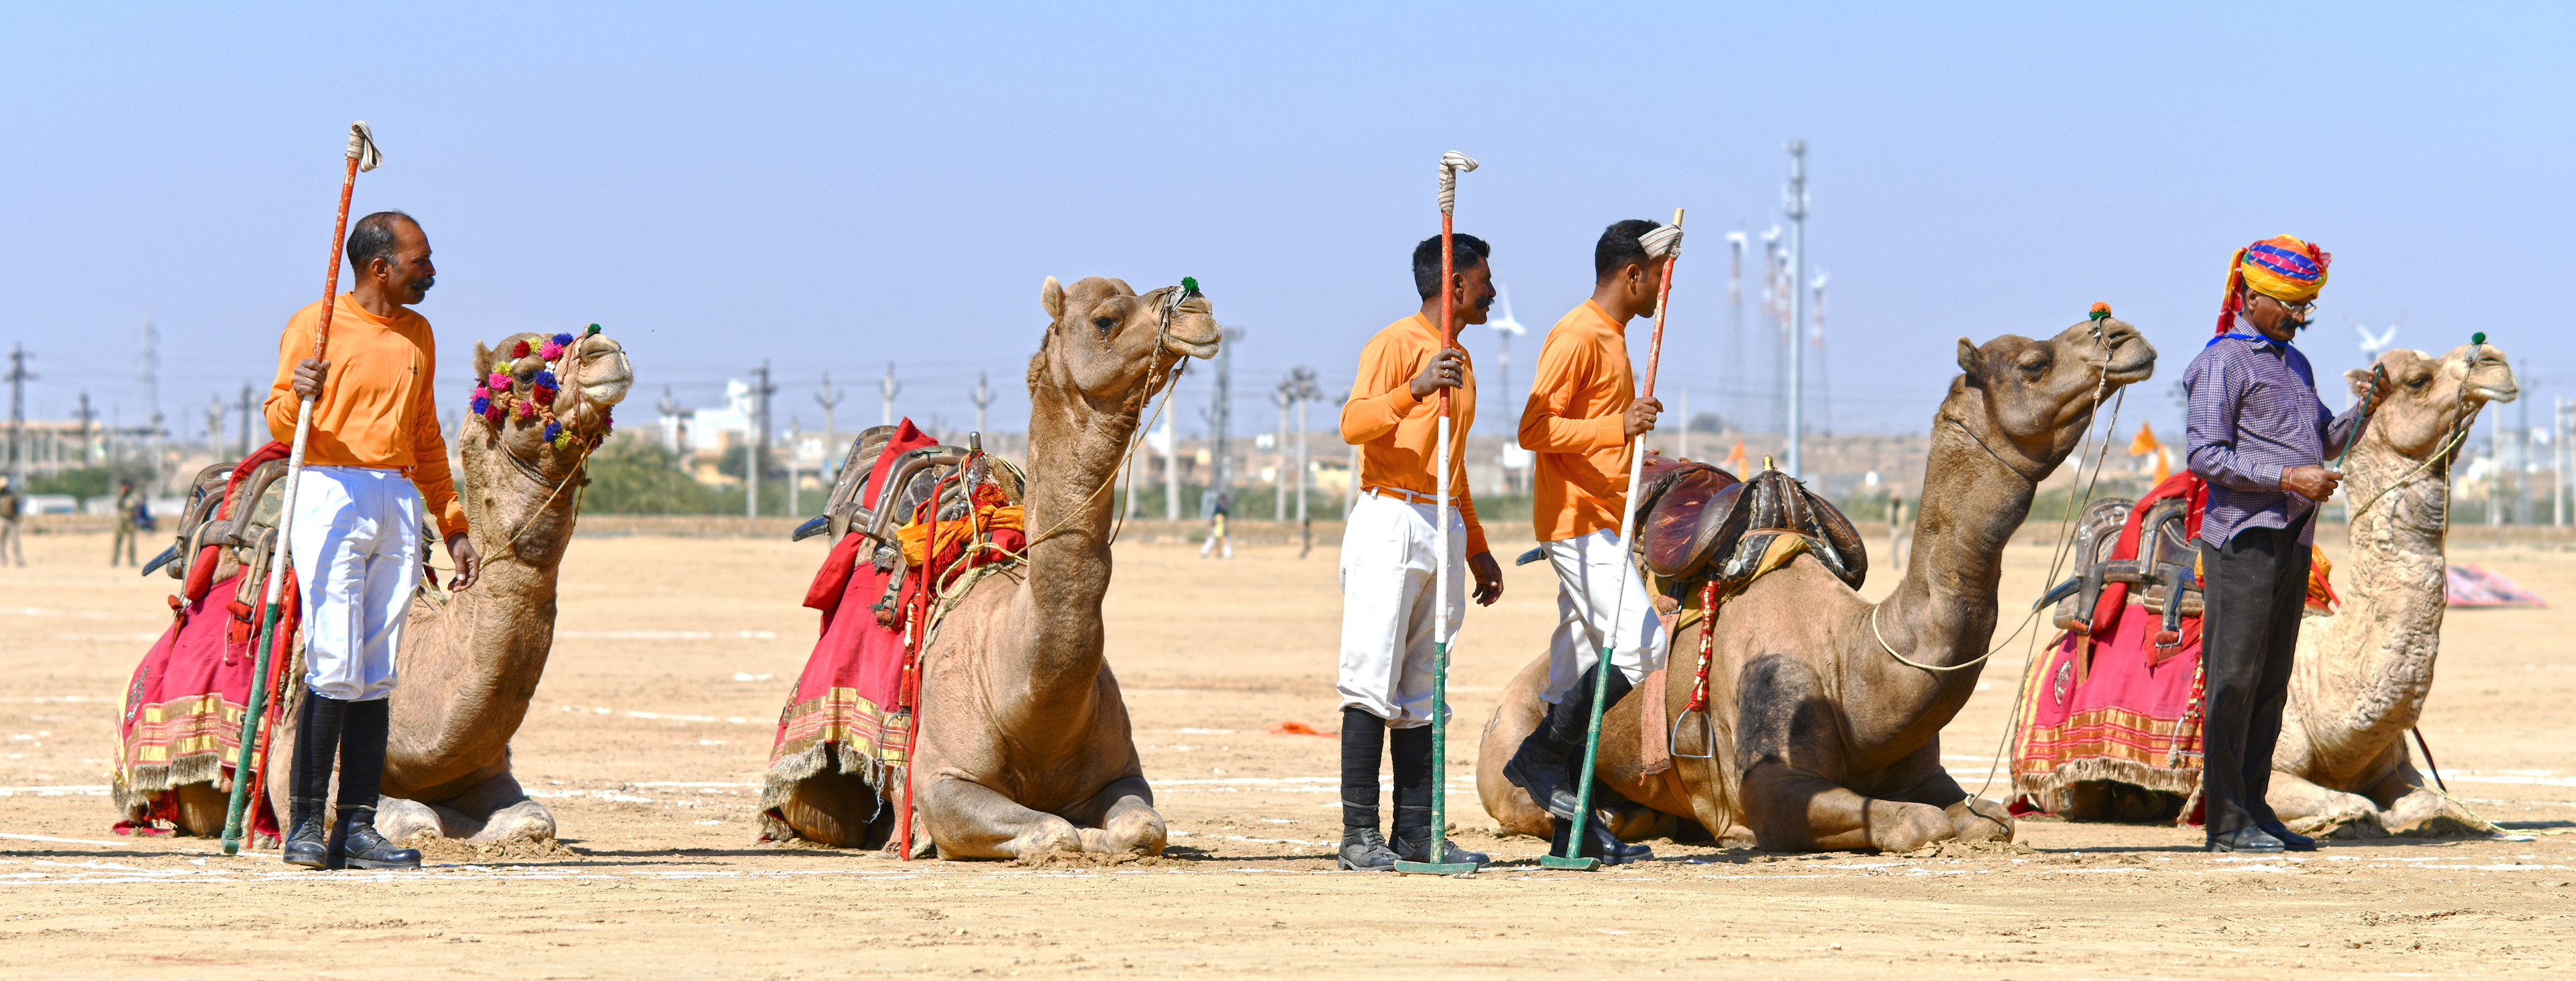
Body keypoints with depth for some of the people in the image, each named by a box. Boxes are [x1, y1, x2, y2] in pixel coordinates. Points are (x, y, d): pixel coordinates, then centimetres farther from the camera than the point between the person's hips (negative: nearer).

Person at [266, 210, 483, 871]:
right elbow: (280, 425, -4)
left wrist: (452, 526, 22)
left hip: (399, 504, 6)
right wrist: (298, 396, -27)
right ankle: (305, 823, -8)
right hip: (331, 498, -6)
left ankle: (357, 828, 2)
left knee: (376, 677, 2)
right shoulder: (315, 325, 0)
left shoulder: (416, 335, 19)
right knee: (335, 670, -13)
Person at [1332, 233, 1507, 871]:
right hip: (1391, 523, -8)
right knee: (1373, 681, -11)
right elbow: (1353, 424, -19)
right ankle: (1359, 834, -13)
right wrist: (1416, 389, -34)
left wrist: (1477, 549, 27)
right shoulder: (1395, 345, -5)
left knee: (1424, 689, 6)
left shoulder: (1459, 361, 22)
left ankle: (1416, 831, 5)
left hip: (1444, 529, 8)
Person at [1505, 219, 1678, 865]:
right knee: (1641, 644, -16)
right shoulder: (1577, 337, -12)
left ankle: (1576, 831, 7)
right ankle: (1540, 757, -9)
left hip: (1600, 526, 10)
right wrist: (1617, 427, -27)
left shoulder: (1611, 338, 20)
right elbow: (1535, 429, -20)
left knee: (1579, 672, 7)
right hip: (1579, 522, -10)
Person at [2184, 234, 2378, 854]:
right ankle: (2227, 823, -6)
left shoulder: (2294, 362, 20)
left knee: (2271, 684, 9)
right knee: (2234, 680, -7)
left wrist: (2364, 410, 7)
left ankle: (2254, 809, 14)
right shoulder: (2222, 363, -6)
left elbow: (2320, 443, 26)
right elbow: (2205, 454, -14)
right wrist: (2288, 478, -19)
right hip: (2243, 537, -8)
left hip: (2292, 540, 8)